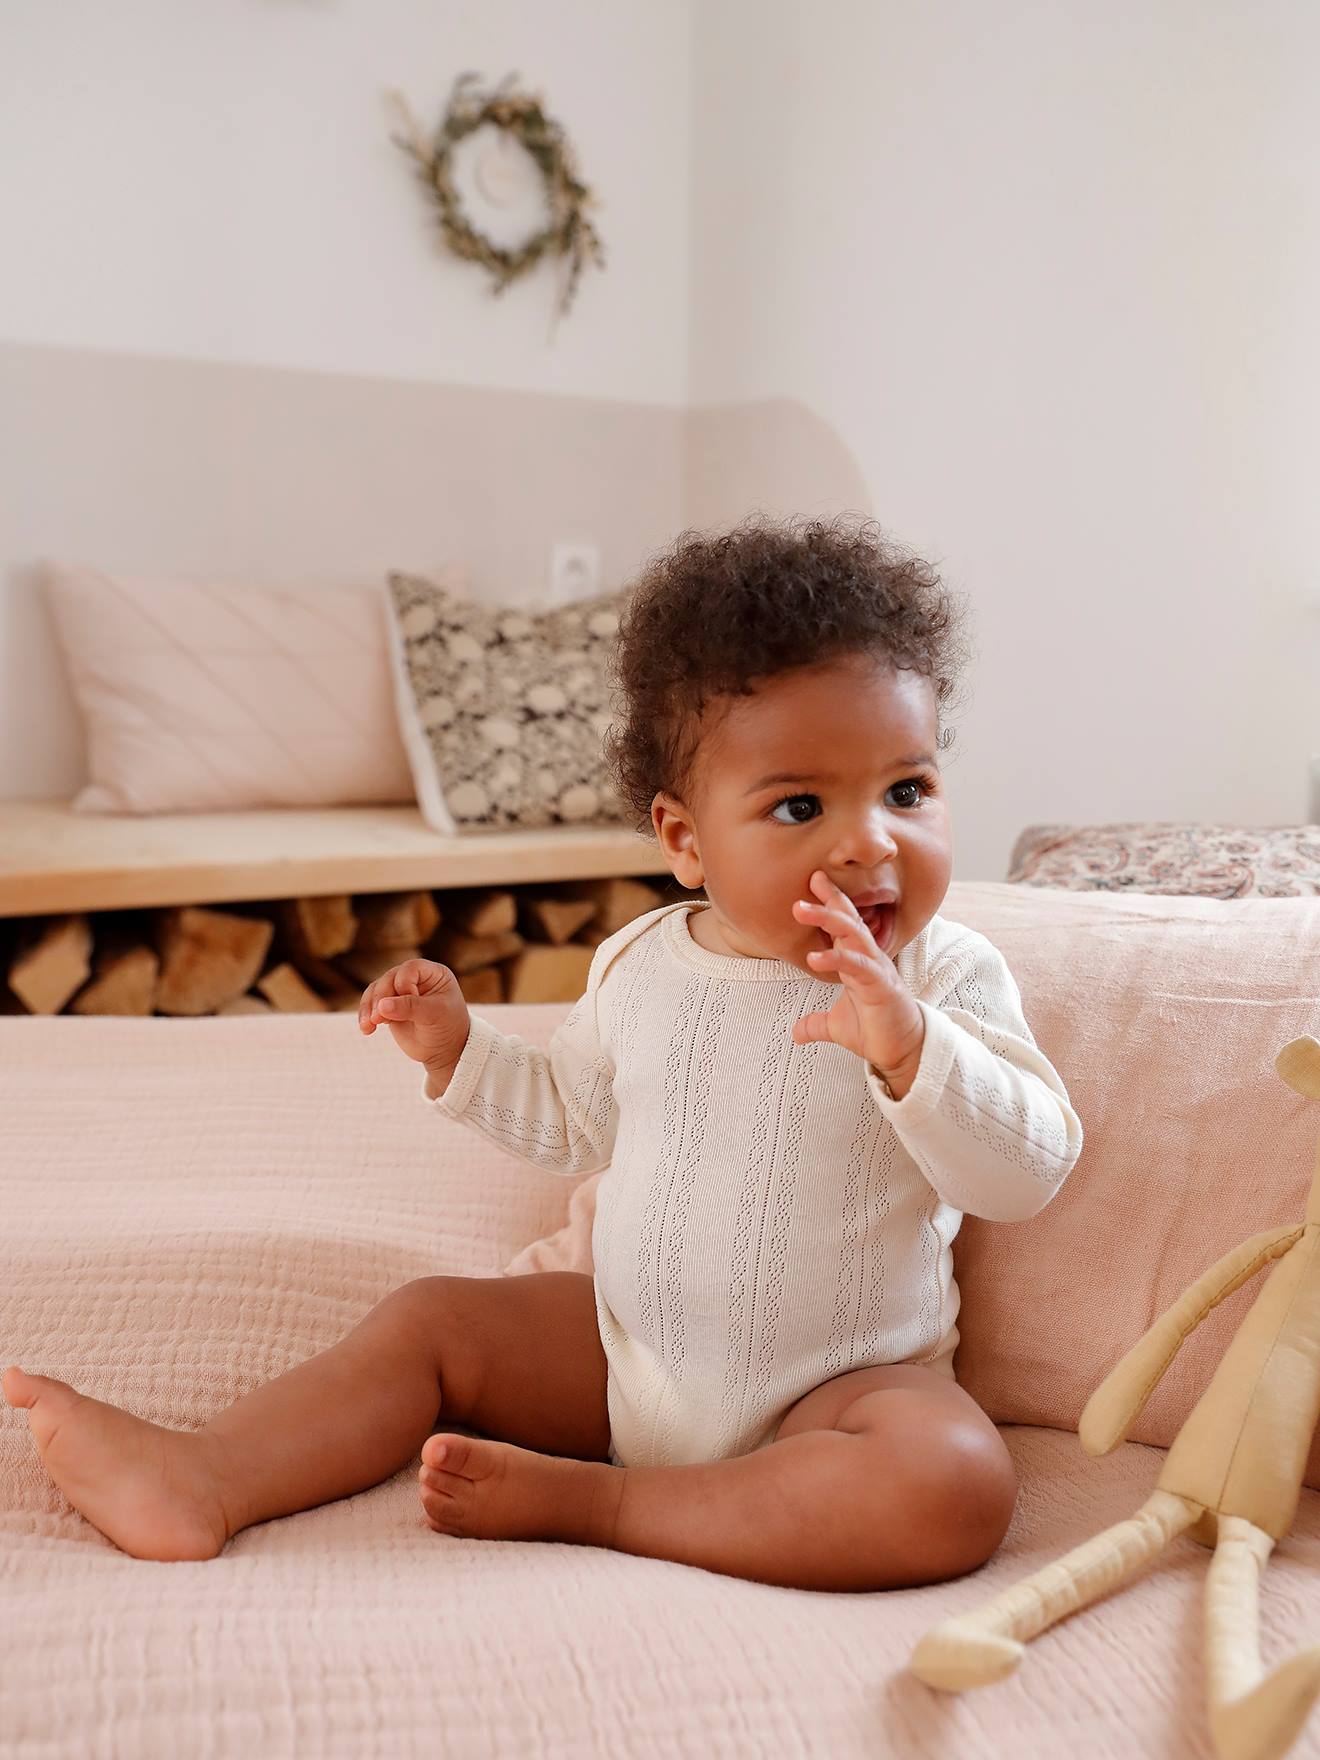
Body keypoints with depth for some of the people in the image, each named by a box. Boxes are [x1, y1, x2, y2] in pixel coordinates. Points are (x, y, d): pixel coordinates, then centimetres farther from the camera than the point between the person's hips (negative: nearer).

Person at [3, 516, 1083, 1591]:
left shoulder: (948, 977, -12)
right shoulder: (641, 966, 0)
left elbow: (1028, 1175, -23)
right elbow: (574, 1123, 16)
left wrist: (909, 1048, -39)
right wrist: (459, 1049, 2)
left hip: (842, 1381, -4)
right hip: (628, 1351, 4)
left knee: (956, 1485, -32)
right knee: (431, 1319, 0)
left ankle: (587, 1500, -25)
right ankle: (205, 1476, -12)